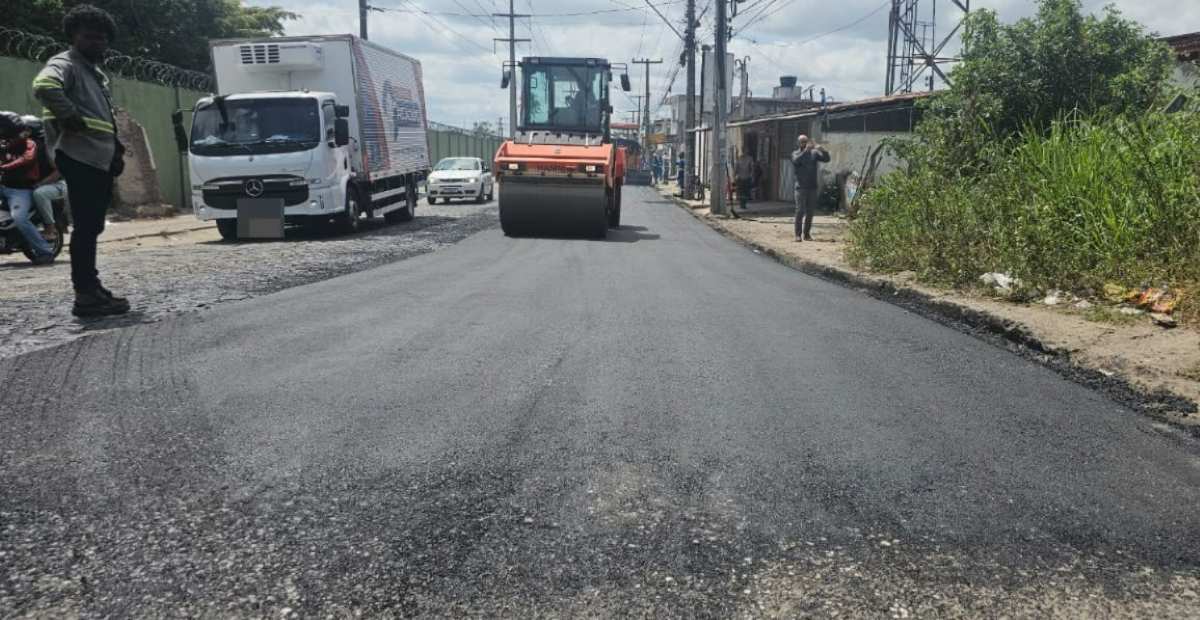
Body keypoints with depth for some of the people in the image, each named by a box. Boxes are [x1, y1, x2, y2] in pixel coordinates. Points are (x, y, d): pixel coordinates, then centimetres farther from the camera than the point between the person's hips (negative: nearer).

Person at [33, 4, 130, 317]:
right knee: (85, 227, -12)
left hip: (101, 161, 10)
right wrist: (70, 118, -20)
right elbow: (44, 86, -28)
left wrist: (117, 150, 20)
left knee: (92, 228, 13)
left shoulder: (97, 73, 26)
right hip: (80, 158, -10)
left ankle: (91, 288, 20)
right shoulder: (65, 64, -4)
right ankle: (85, 296, -12)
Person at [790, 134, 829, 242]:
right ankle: (798, 234, -6)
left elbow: (826, 159, 0)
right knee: (800, 210, -9)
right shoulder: (795, 153, 4)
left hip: (812, 187, 3)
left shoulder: (814, 153, 11)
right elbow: (796, 160, -18)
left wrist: (822, 150, -17)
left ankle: (807, 234, 13)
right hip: (801, 187, -3)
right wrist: (806, 150, -27)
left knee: (810, 211, 5)